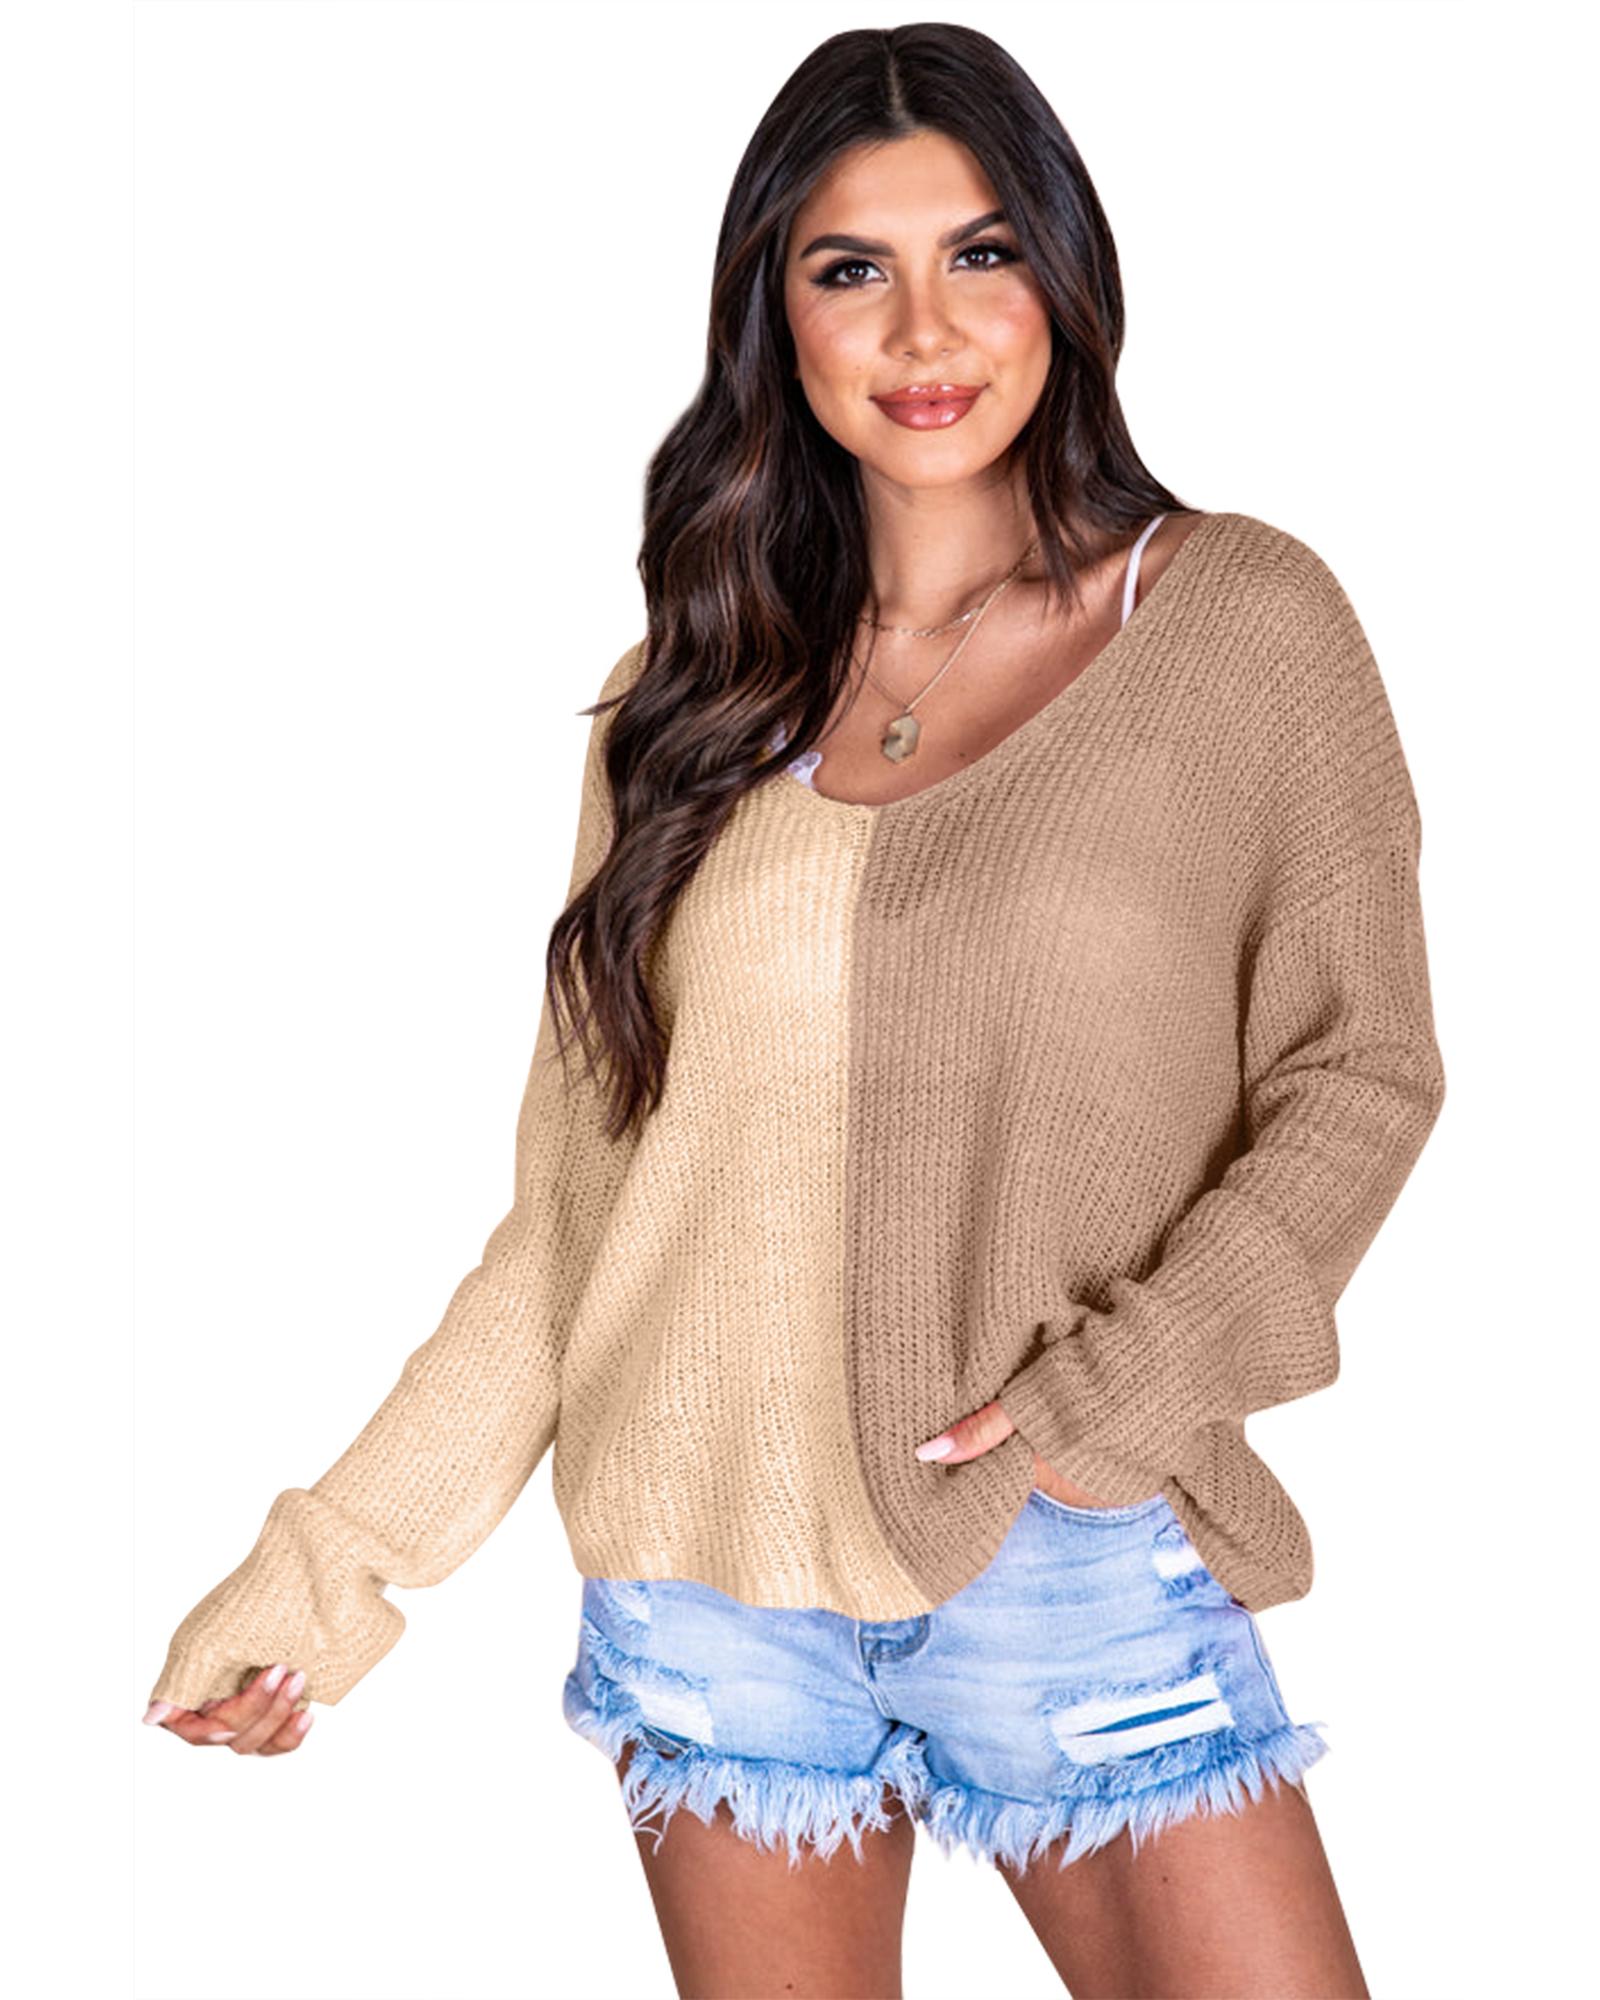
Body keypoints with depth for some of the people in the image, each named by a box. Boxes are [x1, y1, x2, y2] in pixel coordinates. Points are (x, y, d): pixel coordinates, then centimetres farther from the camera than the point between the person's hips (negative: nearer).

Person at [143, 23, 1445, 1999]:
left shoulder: (1241, 626, 0)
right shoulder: (692, 704, 7)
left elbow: (1357, 1071, 1)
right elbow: (577, 1191, 8)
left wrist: (1119, 1378, -14)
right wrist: (338, 1555, 5)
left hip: (1082, 1565, -2)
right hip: (709, 1578, 2)